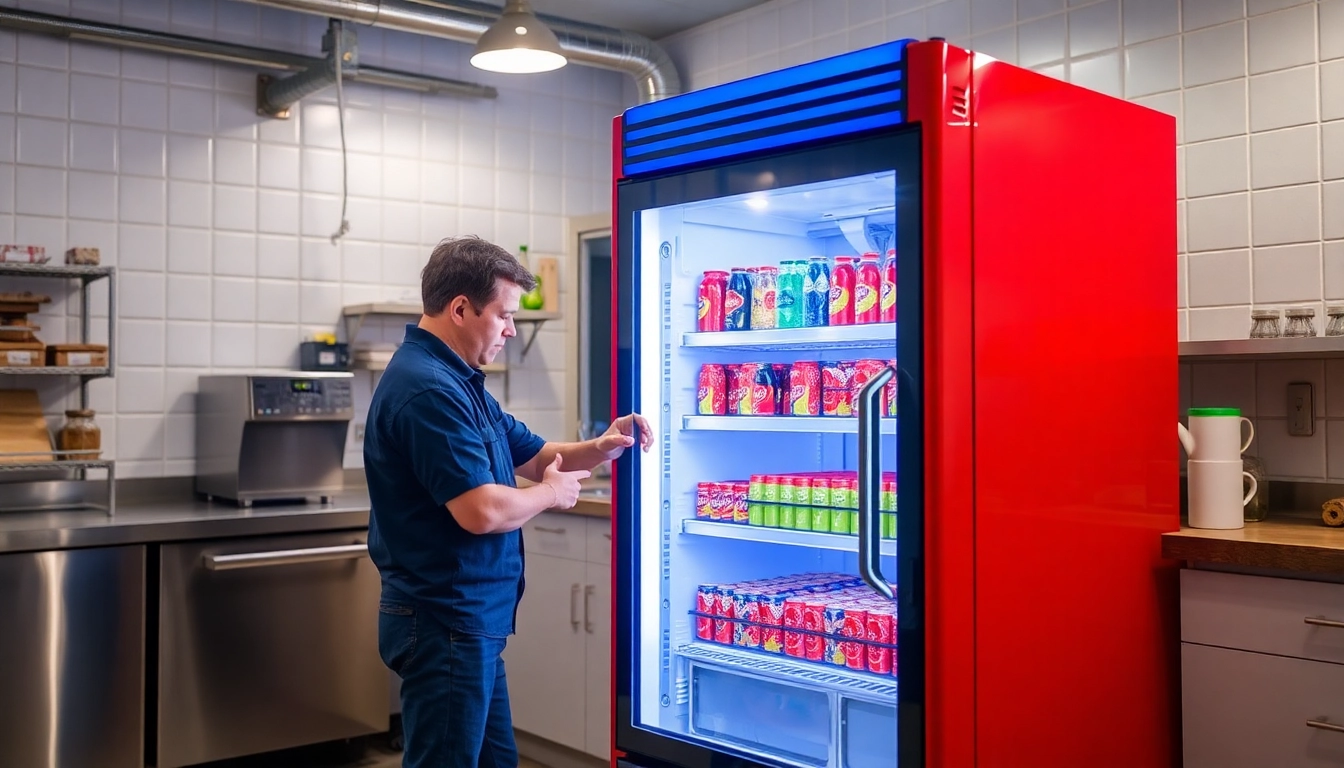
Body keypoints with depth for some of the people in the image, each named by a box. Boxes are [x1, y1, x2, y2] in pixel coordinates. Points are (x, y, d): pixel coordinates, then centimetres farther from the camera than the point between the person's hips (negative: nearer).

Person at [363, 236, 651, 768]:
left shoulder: (457, 381, 13)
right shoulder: (429, 389, -22)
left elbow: (533, 454, 18)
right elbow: (482, 511, -28)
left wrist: (600, 447, 0)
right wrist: (551, 493, -9)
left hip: (468, 619, 11)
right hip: (445, 623, -11)